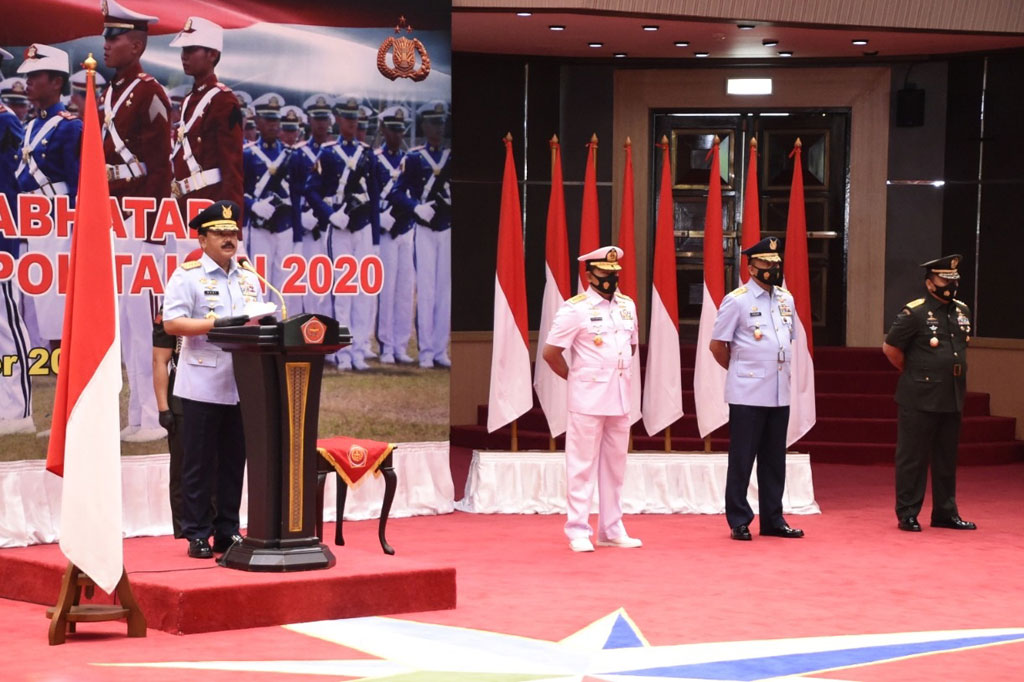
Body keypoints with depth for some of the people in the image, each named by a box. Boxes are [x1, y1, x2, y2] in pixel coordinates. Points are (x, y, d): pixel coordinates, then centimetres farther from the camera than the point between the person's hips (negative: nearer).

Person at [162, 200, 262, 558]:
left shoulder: (250, 280, 16)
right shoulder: (187, 276, -2)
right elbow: (172, 323, -12)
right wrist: (218, 323, -20)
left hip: (241, 387, 5)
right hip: (203, 387, -5)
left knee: (234, 462, 9)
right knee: (199, 465, -1)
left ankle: (227, 531, 16)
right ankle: (197, 535, 5)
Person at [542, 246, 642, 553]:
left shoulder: (628, 305, 11)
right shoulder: (575, 309, -9)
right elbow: (551, 353, -7)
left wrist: (617, 374, 14)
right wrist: (577, 378, 3)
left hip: (620, 400, 6)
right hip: (588, 401, -6)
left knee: (615, 466, 10)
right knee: (582, 466, -2)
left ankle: (611, 530, 18)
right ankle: (578, 532, 3)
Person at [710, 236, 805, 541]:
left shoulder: (786, 299, 12)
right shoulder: (737, 300, -6)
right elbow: (717, 345, -3)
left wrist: (780, 369, 14)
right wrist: (740, 369, 5)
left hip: (780, 393, 6)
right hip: (747, 394, -6)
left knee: (774, 459, 9)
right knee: (742, 458, -1)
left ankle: (772, 519, 16)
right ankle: (739, 521, 5)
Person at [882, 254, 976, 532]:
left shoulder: (962, 311, 11)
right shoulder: (914, 313, -11)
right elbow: (890, 348, -7)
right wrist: (913, 372, 4)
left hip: (952, 398, 7)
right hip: (920, 399, -6)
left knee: (947, 459, 12)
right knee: (913, 458, 0)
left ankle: (946, 513, 20)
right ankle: (907, 514, 6)